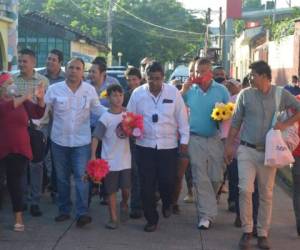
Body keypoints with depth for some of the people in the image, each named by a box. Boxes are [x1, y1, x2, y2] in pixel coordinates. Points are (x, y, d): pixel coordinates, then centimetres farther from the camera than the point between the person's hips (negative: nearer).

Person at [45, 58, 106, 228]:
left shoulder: (90, 90, -2)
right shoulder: (54, 89, -4)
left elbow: (97, 108, 7)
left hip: (82, 142, -1)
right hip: (59, 141, 1)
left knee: (81, 177, -6)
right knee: (62, 178, 12)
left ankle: (82, 213, -6)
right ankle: (64, 210, 24)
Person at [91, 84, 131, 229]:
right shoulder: (105, 117, -9)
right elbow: (96, 137, -12)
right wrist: (93, 155, -21)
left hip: (125, 159, 3)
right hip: (110, 160, -3)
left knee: (126, 188, 3)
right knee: (112, 191, 5)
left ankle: (124, 204, 34)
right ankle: (113, 218, 16)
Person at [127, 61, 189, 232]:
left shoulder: (173, 92, -3)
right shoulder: (137, 93, -1)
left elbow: (182, 118, 1)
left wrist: (184, 140, 1)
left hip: (168, 145, -1)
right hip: (145, 145, 1)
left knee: (167, 180, -2)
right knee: (147, 184, 3)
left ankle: (167, 204, 33)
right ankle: (151, 219, 18)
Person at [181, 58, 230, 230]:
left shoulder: (221, 90, 2)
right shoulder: (190, 90, 5)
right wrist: (183, 90, -8)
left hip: (216, 139, 0)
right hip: (196, 139, 0)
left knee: (216, 178, 6)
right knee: (201, 179, -1)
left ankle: (205, 204, 31)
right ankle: (207, 214, 3)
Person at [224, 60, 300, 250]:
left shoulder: (281, 94, -1)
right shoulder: (245, 94, 1)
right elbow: (236, 122, 6)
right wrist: (229, 145, 6)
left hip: (269, 152, 0)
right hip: (247, 150, 0)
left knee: (266, 194, 6)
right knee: (245, 190, -10)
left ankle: (263, 234, 17)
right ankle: (247, 231, 5)